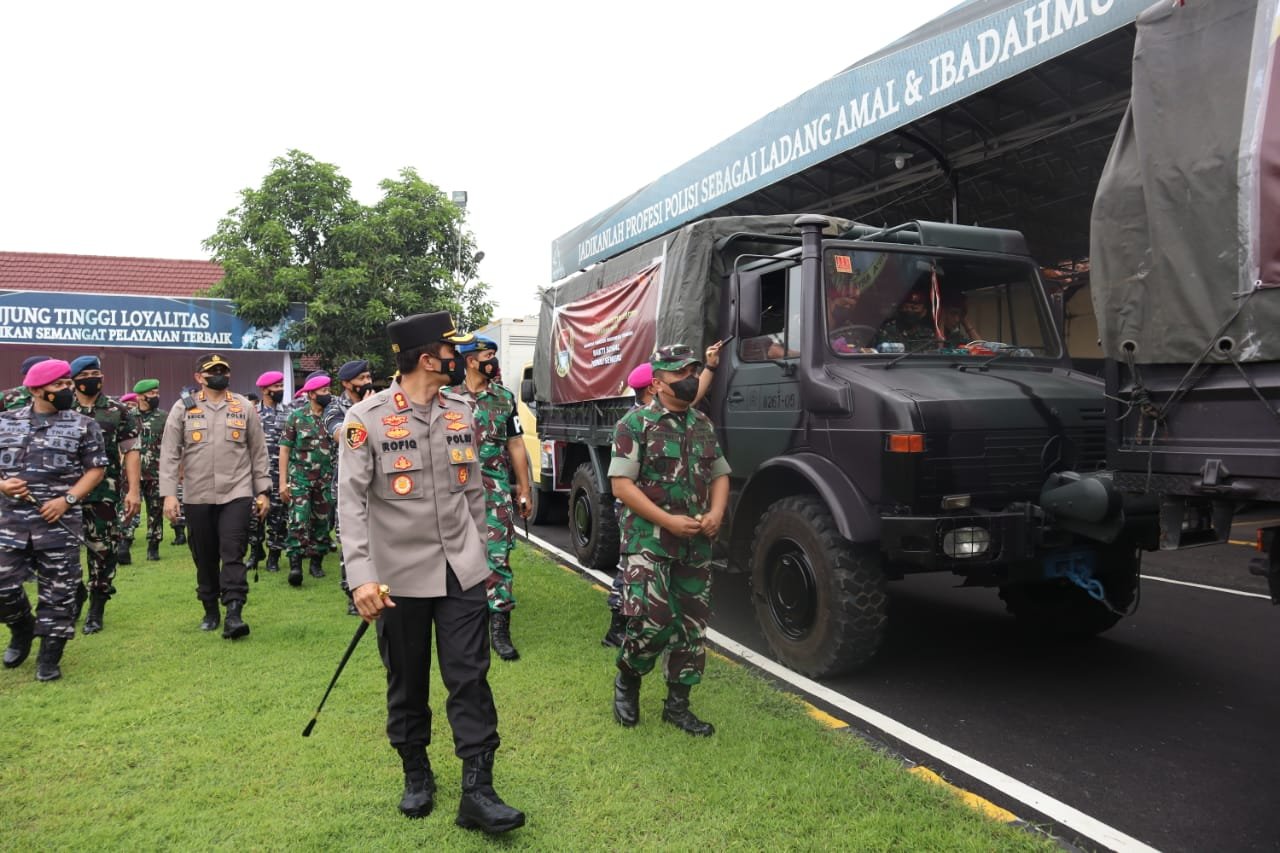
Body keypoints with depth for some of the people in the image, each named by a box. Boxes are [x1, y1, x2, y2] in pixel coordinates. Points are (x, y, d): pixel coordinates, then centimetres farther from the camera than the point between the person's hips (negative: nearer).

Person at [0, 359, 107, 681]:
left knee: (57, 592, 1)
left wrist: (67, 499, -11)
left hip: (60, 524, -2)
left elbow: (96, 469, 0)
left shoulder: (83, 425, 0)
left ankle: (49, 656, 16)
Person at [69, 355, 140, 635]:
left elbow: (131, 452, 0)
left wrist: (134, 490, -8)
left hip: (105, 494, -1)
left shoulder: (119, 411, 2)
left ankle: (96, 610, 15)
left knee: (103, 551, 3)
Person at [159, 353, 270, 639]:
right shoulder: (183, 408, 2)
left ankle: (234, 614, -12)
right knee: (205, 557, 10)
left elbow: (258, 452, 7)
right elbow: (169, 454, 0)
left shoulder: (244, 408, 4)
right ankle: (211, 611, 25)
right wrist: (169, 493, -9)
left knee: (232, 553, -9)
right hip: (197, 496, 1)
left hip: (237, 493, -1)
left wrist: (263, 491, 5)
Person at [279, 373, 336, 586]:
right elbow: (285, 449, -2)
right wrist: (283, 481, -7)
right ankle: (295, 565, -12)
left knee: (321, 522, 9)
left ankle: (316, 561, 20)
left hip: (325, 479, 3)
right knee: (298, 522, -11)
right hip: (300, 477, -3)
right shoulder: (296, 416, -2)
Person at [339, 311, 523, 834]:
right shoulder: (367, 418, -10)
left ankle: (477, 792, 9)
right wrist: (361, 576, -23)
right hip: (400, 575, -3)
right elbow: (351, 501, -14)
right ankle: (416, 775, 33)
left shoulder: (460, 413, 5)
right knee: (407, 683, 12)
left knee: (470, 678, 1)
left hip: (461, 570, 3)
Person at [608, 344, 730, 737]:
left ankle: (678, 705, 23)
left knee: (692, 627, 8)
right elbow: (621, 484, -12)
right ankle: (627, 679, 16)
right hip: (649, 541, -6)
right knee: (653, 620, -15)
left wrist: (716, 513, -2)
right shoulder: (636, 424, -7)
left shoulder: (703, 424, 12)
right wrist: (668, 521, -18)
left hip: (697, 545, 6)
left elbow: (720, 474, 18)